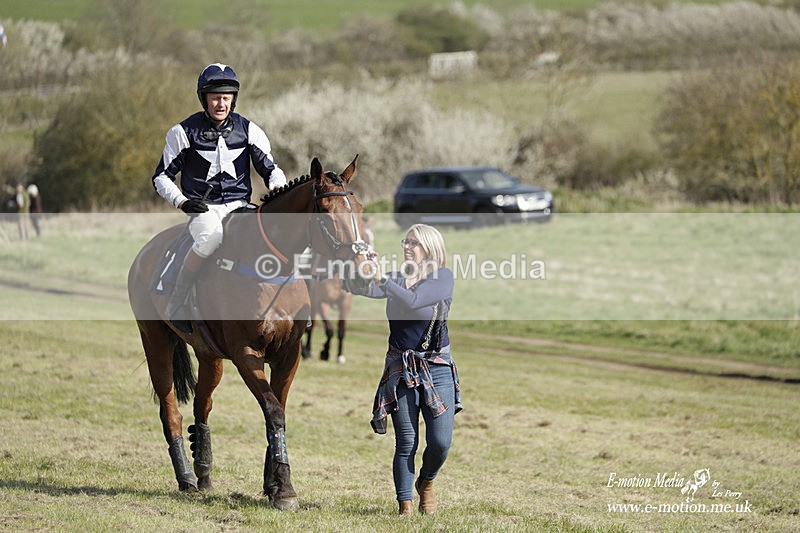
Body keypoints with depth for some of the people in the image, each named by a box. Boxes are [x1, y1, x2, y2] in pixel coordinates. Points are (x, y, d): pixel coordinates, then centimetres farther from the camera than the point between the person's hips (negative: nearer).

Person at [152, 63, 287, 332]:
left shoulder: (248, 130, 8)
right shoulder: (185, 132, 1)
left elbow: (270, 168, 14)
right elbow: (161, 176, 7)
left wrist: (279, 190, -8)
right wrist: (181, 201, -10)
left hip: (239, 208, 3)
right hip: (203, 209, -3)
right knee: (211, 235, -40)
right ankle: (177, 304, -27)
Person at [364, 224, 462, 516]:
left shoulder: (443, 277, -4)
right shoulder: (397, 279, 8)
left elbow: (413, 300, -22)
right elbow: (368, 289, -11)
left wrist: (381, 279, -31)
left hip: (437, 368, -2)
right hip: (400, 369, 2)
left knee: (440, 442, -5)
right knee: (406, 443, -1)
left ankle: (426, 483, 24)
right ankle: (405, 505, 5)